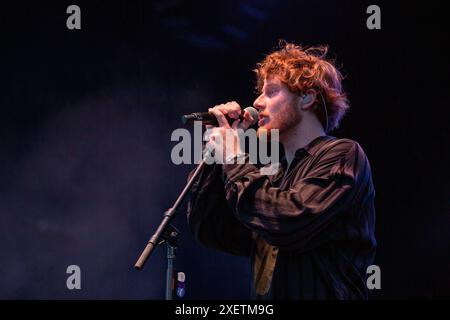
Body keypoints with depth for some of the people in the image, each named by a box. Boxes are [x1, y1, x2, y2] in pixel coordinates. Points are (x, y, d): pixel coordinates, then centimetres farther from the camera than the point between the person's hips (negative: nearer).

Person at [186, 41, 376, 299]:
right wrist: (218, 151, 10)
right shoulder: (275, 177, 17)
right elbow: (207, 229, 15)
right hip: (268, 297, 6)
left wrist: (235, 160, -5)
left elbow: (289, 223, -16)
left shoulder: (342, 155, -2)